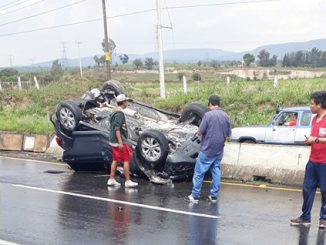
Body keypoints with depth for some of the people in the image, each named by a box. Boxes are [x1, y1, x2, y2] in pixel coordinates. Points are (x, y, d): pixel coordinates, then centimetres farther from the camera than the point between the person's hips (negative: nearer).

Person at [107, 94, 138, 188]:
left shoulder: (115, 111, 14)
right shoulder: (119, 113, -16)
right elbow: (117, 128, -23)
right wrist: (120, 142, -25)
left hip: (114, 141, 10)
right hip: (119, 141, -10)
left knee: (115, 160, 13)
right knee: (126, 160, -5)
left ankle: (111, 179, 16)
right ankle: (128, 181, -3)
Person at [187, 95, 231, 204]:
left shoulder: (208, 115, -16)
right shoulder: (226, 116, 2)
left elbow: (200, 133, -14)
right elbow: (229, 133, 10)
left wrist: (199, 133, 8)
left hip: (207, 150, -5)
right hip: (219, 150, 5)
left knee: (199, 173, 4)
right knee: (216, 172, 13)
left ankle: (195, 196, 7)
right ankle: (214, 196, 16)